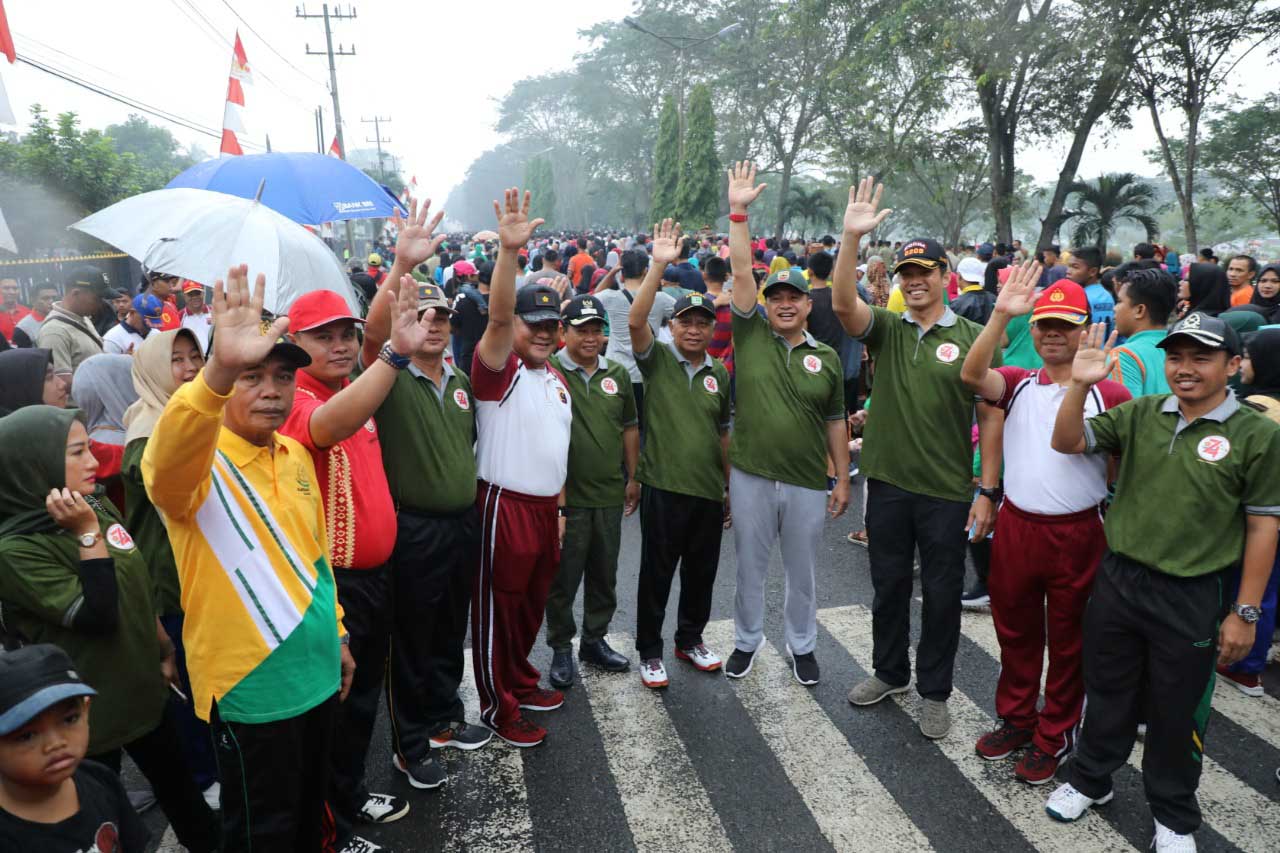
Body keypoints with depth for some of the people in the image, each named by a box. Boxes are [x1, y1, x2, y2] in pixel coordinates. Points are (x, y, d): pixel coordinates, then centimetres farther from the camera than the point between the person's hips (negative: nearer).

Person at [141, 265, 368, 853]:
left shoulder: (294, 455, 3)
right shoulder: (198, 464, -18)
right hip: (251, 685, -6)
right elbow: (166, 464, -44)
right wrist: (219, 370, -59)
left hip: (316, 672, 6)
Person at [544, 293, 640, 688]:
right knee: (563, 578, 8)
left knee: (604, 576, 17)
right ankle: (561, 648, 26)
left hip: (610, 495, 5)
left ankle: (595, 640, 35)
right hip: (565, 496, -5)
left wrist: (633, 477, 14)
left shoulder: (618, 374, 6)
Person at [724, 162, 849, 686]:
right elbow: (740, 272, -10)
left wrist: (843, 480, 6)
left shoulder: (827, 359, 2)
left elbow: (835, 423, 6)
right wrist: (738, 211, -17)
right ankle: (747, 640, 34)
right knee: (749, 567, 14)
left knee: (801, 572, 16)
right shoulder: (749, 336, -2)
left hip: (808, 484, 1)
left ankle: (802, 645, 35)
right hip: (750, 478, -1)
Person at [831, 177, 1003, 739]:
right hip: (888, 483, 2)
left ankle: (934, 692, 29)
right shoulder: (886, 329, 1)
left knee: (942, 593, 11)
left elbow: (991, 416, -3)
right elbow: (842, 302, -19)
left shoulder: (972, 338, -3)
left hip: (948, 490, -2)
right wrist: (851, 237, -31)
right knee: (889, 585, 17)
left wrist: (988, 490, -7)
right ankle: (889, 672, 38)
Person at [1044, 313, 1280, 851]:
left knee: (1176, 713, 14)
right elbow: (1067, 442, -1)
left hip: (1190, 597, -2)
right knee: (1108, 691, 19)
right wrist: (1080, 385, -18)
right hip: (1117, 578, 3)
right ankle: (1090, 780, 40)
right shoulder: (1140, 414, 0)